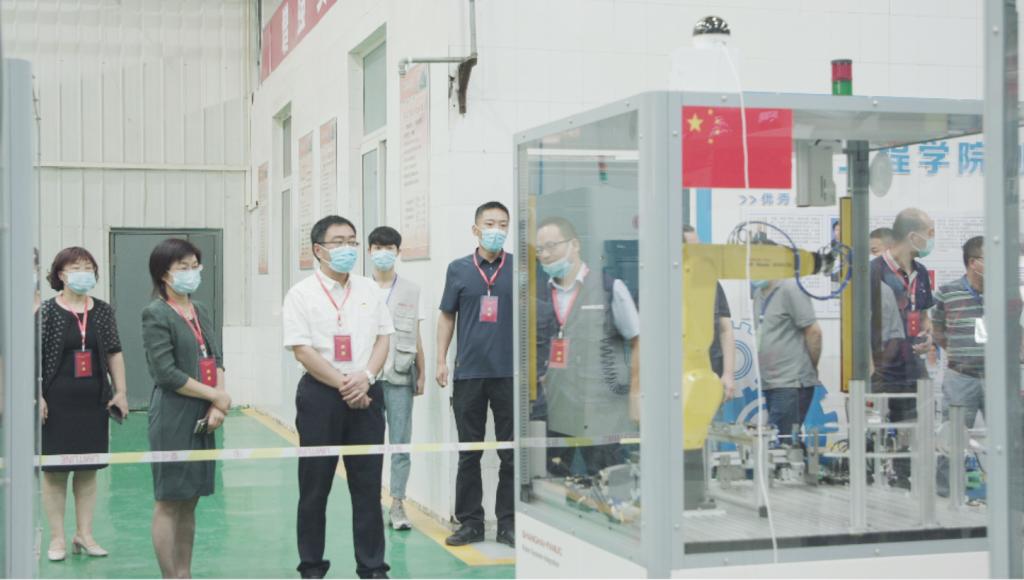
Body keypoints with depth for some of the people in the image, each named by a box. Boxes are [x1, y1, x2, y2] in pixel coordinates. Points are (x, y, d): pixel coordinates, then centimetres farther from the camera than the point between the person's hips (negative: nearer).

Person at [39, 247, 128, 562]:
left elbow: (114, 354, 10)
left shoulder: (103, 311, 6)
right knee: (55, 470, 2)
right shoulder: (46, 312, -5)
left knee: (88, 469, 9)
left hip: (94, 402, 4)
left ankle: (84, 534, 19)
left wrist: (120, 392, 6)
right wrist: (36, 396, -13)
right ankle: (57, 538, 12)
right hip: (57, 402, -3)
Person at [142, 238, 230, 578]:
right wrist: (216, 396, -11)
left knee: (190, 500, 11)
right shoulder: (156, 314, -7)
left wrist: (218, 406, -6)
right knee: (169, 502, -2)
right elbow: (165, 372, -15)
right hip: (173, 418, -7)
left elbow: (216, 360, 10)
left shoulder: (201, 312, 15)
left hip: (202, 418, 7)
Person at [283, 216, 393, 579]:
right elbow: (302, 350, -9)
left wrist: (365, 377, -9)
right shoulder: (302, 295, -2)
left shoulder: (369, 290, 10)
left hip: (366, 394, 3)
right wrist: (343, 385, -12)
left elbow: (383, 338, 8)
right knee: (315, 486, 4)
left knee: (368, 484, 4)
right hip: (320, 395, -3)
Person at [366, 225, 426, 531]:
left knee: (400, 443, 0)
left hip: (400, 376, 1)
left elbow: (416, 337, 10)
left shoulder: (411, 291, 8)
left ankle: (397, 505, 7)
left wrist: (421, 373, 7)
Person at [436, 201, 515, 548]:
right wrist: (441, 360, 4)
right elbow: (447, 316, 10)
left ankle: (508, 523, 13)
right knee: (468, 453, 7)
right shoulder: (459, 270, 6)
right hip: (468, 373, 1)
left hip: (510, 374, -1)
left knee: (511, 453, 3)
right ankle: (470, 522, 16)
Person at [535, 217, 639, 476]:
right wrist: (539, 378, 5)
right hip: (552, 415, 5)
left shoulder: (610, 289, -3)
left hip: (600, 414, -5)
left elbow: (638, 341, -2)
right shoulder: (541, 295, 10)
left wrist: (634, 393, -5)